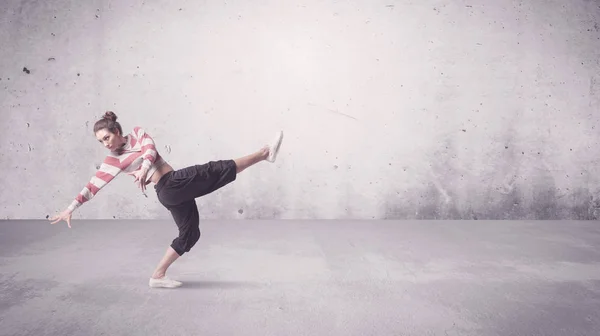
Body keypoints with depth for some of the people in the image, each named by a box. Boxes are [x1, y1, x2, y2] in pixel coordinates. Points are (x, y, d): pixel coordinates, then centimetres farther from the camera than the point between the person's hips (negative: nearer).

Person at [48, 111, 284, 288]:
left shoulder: (137, 134, 14)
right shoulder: (113, 161, 5)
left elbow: (151, 149, -5)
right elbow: (93, 185, 4)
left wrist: (144, 168, -25)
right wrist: (70, 209, 2)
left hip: (178, 186, 6)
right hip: (168, 189, -6)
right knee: (215, 172, -14)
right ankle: (264, 153, -18)